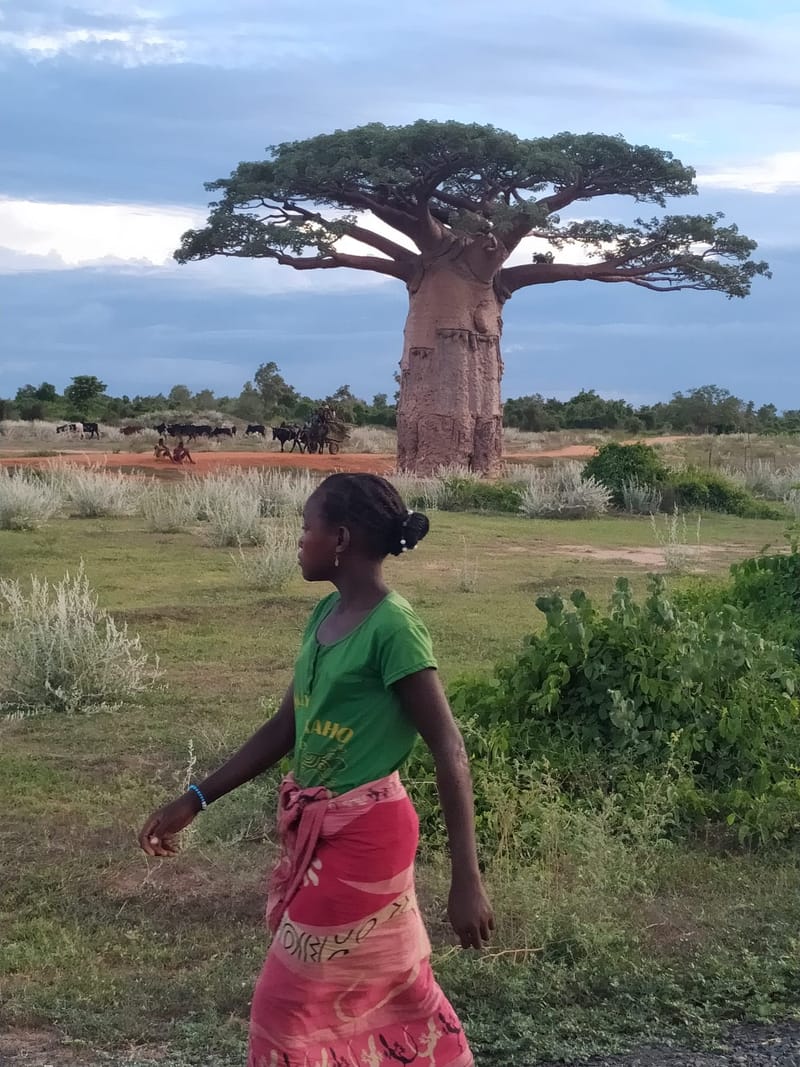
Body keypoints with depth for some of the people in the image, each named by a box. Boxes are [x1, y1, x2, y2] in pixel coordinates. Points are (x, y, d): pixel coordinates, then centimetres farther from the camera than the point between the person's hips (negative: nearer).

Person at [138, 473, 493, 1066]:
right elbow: (287, 727, 13)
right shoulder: (326, 614, 5)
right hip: (318, 830, 8)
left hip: (362, 836, -8)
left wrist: (467, 879, -24)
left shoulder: (392, 625, -21)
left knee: (293, 1002, 3)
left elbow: (449, 751, -21)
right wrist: (196, 800, 14)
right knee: (391, 982, 19)